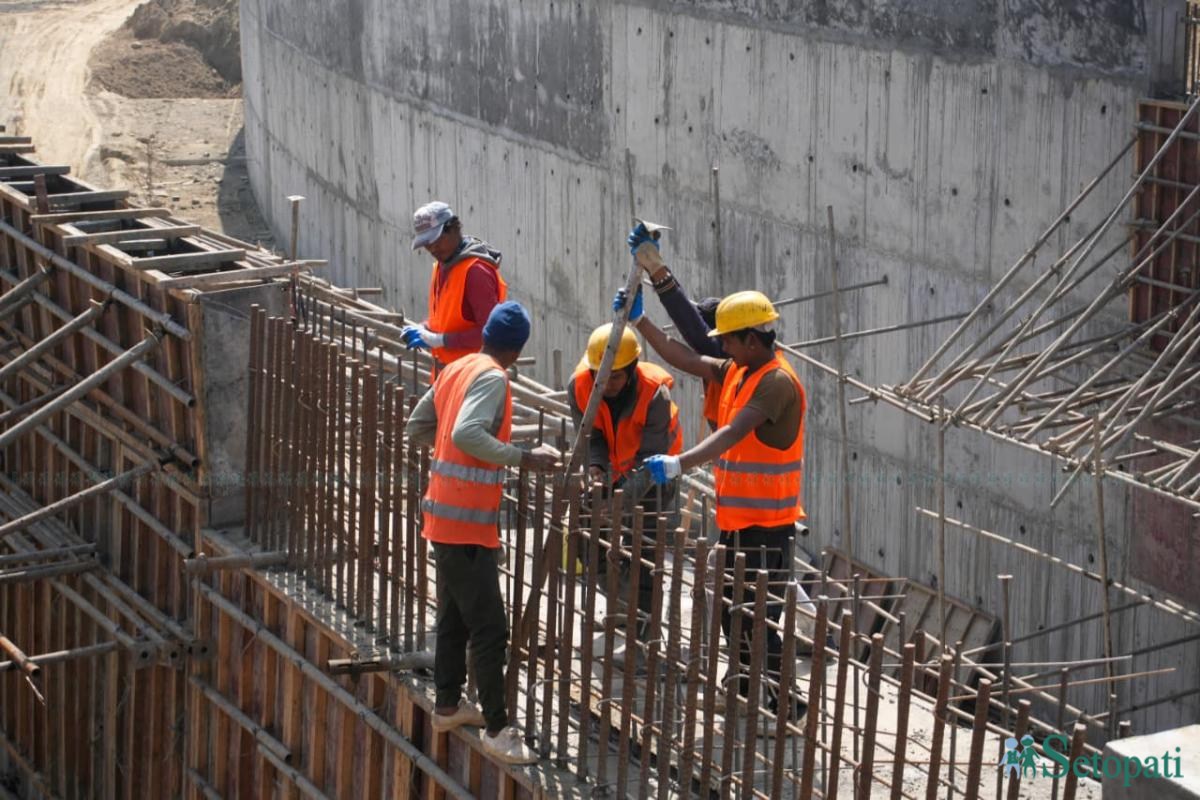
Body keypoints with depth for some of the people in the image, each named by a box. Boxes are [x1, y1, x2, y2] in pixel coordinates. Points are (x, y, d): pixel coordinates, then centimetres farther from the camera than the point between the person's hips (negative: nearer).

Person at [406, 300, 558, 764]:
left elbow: (417, 427, 18)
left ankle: (448, 706, 30)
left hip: (445, 516, 9)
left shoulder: (456, 369, 10)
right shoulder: (492, 378, -15)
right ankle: (496, 729, -7)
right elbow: (466, 433, -29)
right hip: (468, 521, -9)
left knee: (454, 616, 20)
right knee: (489, 628, -7)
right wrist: (523, 459, -26)